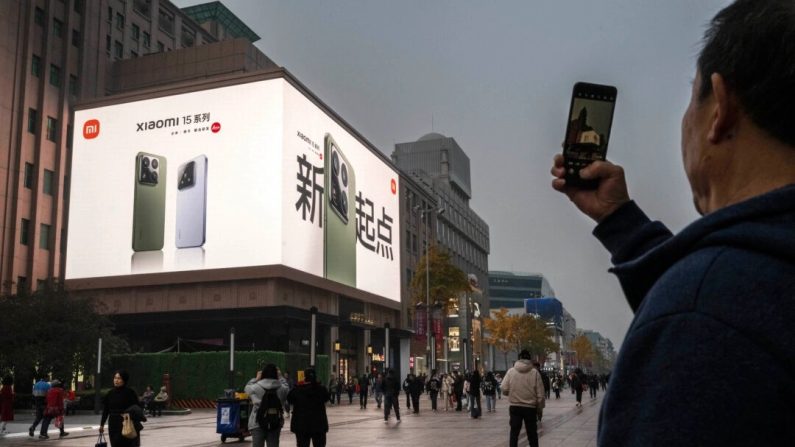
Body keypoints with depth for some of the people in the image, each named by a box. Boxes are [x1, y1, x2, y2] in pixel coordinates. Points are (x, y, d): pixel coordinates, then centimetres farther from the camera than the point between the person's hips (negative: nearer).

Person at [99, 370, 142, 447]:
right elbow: (105, 410, 11)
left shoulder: (130, 392, -7)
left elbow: (137, 408, -5)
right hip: (114, 425, 4)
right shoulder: (110, 393, 5)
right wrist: (102, 424, 13)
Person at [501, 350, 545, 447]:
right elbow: (540, 393, -5)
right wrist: (539, 407, 7)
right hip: (530, 407, 0)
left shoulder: (511, 371, -5)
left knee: (514, 432, 9)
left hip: (515, 406, 0)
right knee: (532, 433, 12)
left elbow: (504, 390, -6)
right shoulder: (535, 372, -6)